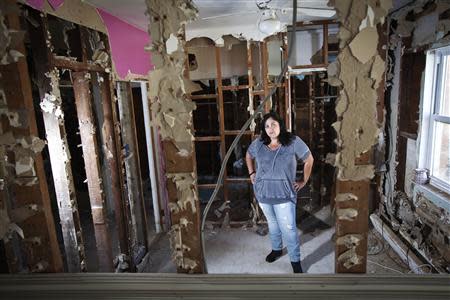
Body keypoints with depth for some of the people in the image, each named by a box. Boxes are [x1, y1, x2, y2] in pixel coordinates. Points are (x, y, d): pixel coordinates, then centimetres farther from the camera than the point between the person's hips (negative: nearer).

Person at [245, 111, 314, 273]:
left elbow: (309, 160, -1)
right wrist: (252, 173, 9)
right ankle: (276, 249, 44)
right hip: (263, 193, 3)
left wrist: (304, 181, -2)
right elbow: (248, 156, 18)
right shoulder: (258, 143, -3)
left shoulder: (293, 142, -11)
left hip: (284, 194, -3)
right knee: (272, 223, 22)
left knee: (289, 228, 1)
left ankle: (295, 261, 20)